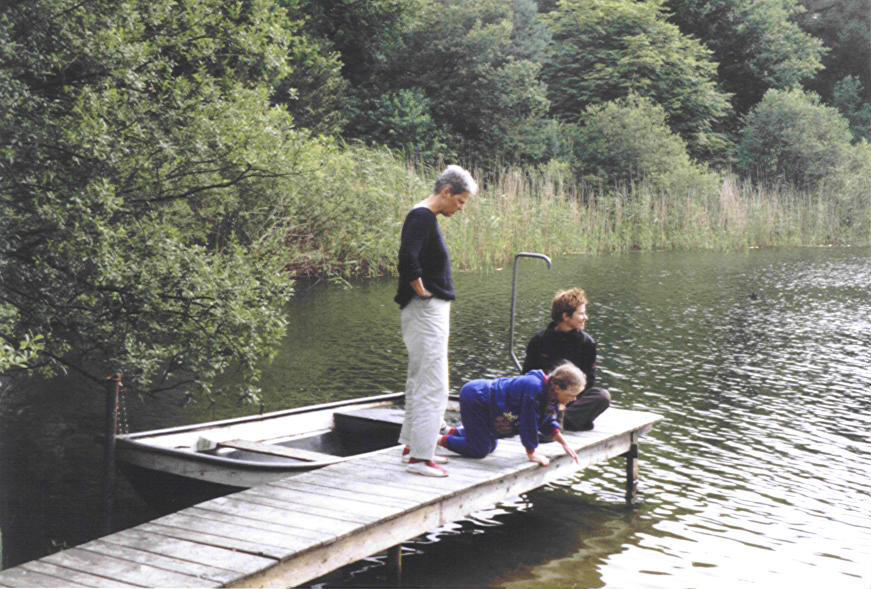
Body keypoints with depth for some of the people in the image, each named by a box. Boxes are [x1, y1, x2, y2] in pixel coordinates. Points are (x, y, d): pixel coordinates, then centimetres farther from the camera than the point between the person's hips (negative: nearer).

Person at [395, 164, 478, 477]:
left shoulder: (425, 217, 15)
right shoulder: (422, 217, -16)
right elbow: (408, 257, -31)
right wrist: (422, 291, -20)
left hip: (432, 311, 11)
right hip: (426, 311, -11)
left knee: (419, 383, 17)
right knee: (432, 387, -8)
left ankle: (413, 447, 26)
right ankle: (420, 456, -4)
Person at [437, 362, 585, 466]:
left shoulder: (551, 392, -5)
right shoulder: (534, 388, -35)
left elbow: (547, 422, 11)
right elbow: (529, 423, -27)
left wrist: (564, 444, 5)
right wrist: (531, 454, -17)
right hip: (474, 398, -10)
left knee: (490, 447, 20)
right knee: (480, 450, -10)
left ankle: (455, 432, 34)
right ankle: (443, 441, 6)